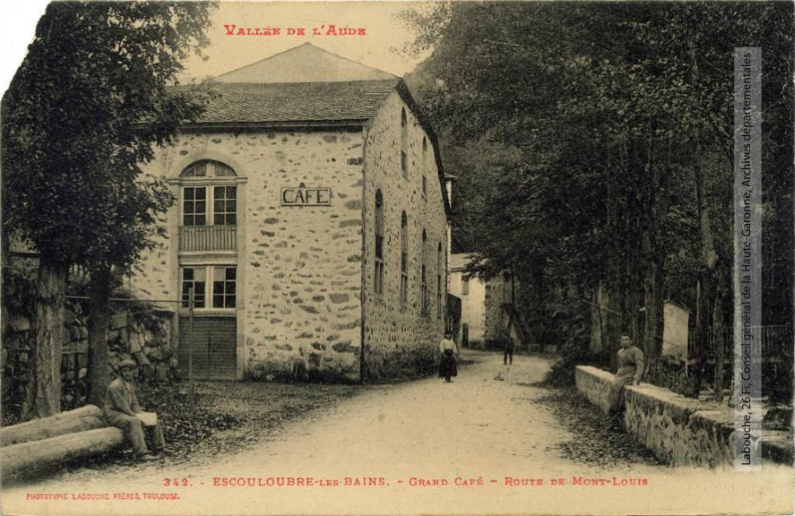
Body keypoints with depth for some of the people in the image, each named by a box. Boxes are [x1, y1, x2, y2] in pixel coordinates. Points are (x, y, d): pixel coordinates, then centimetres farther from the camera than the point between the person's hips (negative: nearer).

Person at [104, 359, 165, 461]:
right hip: (114, 414, -10)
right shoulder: (115, 386, -19)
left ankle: (159, 448, 9)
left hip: (128, 413, 10)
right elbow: (122, 406, -22)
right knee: (134, 422, -38)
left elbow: (134, 403, 12)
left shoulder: (130, 384, 11)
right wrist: (137, 417, -21)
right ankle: (142, 453, -43)